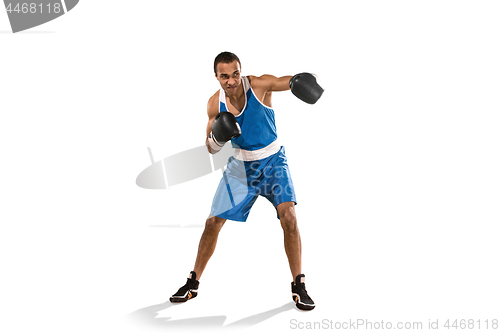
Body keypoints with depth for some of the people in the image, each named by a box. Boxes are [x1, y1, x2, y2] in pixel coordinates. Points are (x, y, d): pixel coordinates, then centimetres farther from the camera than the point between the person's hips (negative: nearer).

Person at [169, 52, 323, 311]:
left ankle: (298, 287, -4)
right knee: (213, 222, 2)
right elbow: (211, 149, -1)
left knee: (289, 217, -20)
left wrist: (305, 79, -55)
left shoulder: (260, 85, -20)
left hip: (272, 162, -3)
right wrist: (217, 137, -24)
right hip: (240, 165, 3)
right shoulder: (215, 104, -10)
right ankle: (192, 283, 20)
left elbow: (294, 81, -31)